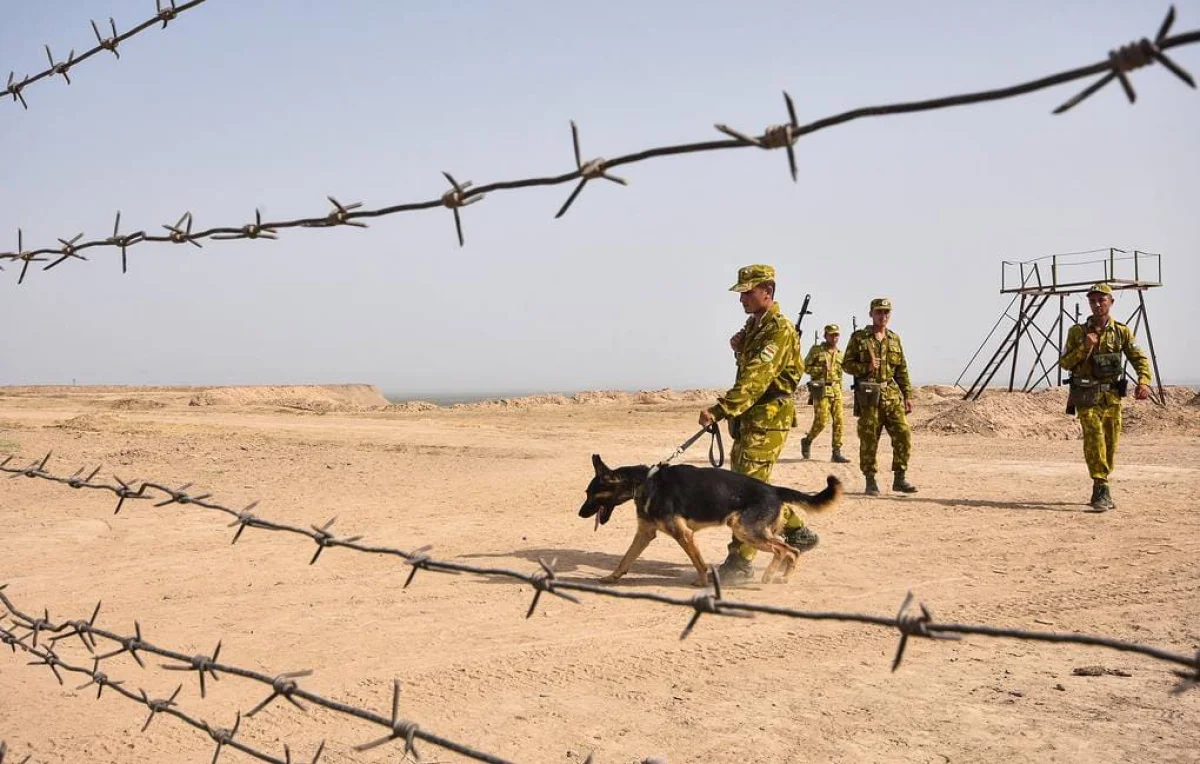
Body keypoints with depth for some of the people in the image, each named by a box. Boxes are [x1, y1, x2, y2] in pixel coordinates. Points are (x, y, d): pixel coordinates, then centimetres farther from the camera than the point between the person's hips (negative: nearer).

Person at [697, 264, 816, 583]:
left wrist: (720, 410, -35)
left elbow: (756, 378, -27)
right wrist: (739, 348, 5)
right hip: (749, 417, 10)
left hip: (767, 417, -10)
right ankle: (797, 531, 30)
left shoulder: (779, 329, -16)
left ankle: (740, 561, -6)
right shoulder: (754, 324, 14)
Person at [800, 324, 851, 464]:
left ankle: (836, 453, 1)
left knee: (838, 421, -2)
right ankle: (807, 441, 15)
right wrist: (821, 369, -15)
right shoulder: (816, 350, -1)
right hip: (821, 390, -5)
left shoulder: (839, 353, 15)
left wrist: (839, 392, 18)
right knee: (821, 421, -11)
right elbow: (805, 367, -1)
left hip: (836, 391, 5)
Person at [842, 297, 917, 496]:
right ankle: (870, 481, 9)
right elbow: (847, 364, 2)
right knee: (869, 440, 0)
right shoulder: (858, 337, 2)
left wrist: (908, 395, 10)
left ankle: (899, 479, 7)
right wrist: (866, 367, -15)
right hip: (868, 397, -4)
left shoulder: (895, 339, 14)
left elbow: (902, 370, 15)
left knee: (903, 435, -3)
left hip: (893, 395, 4)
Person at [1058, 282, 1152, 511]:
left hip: (1112, 396, 3)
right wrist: (1085, 347, -14)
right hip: (1087, 396, -2)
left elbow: (1139, 358, 0)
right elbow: (1065, 363, 0)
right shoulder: (1077, 332, 2)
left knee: (1110, 444, 8)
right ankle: (1101, 489, -21)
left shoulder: (1122, 332, 5)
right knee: (1094, 437, -19)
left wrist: (1143, 382, -17)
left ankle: (1100, 490, 24)